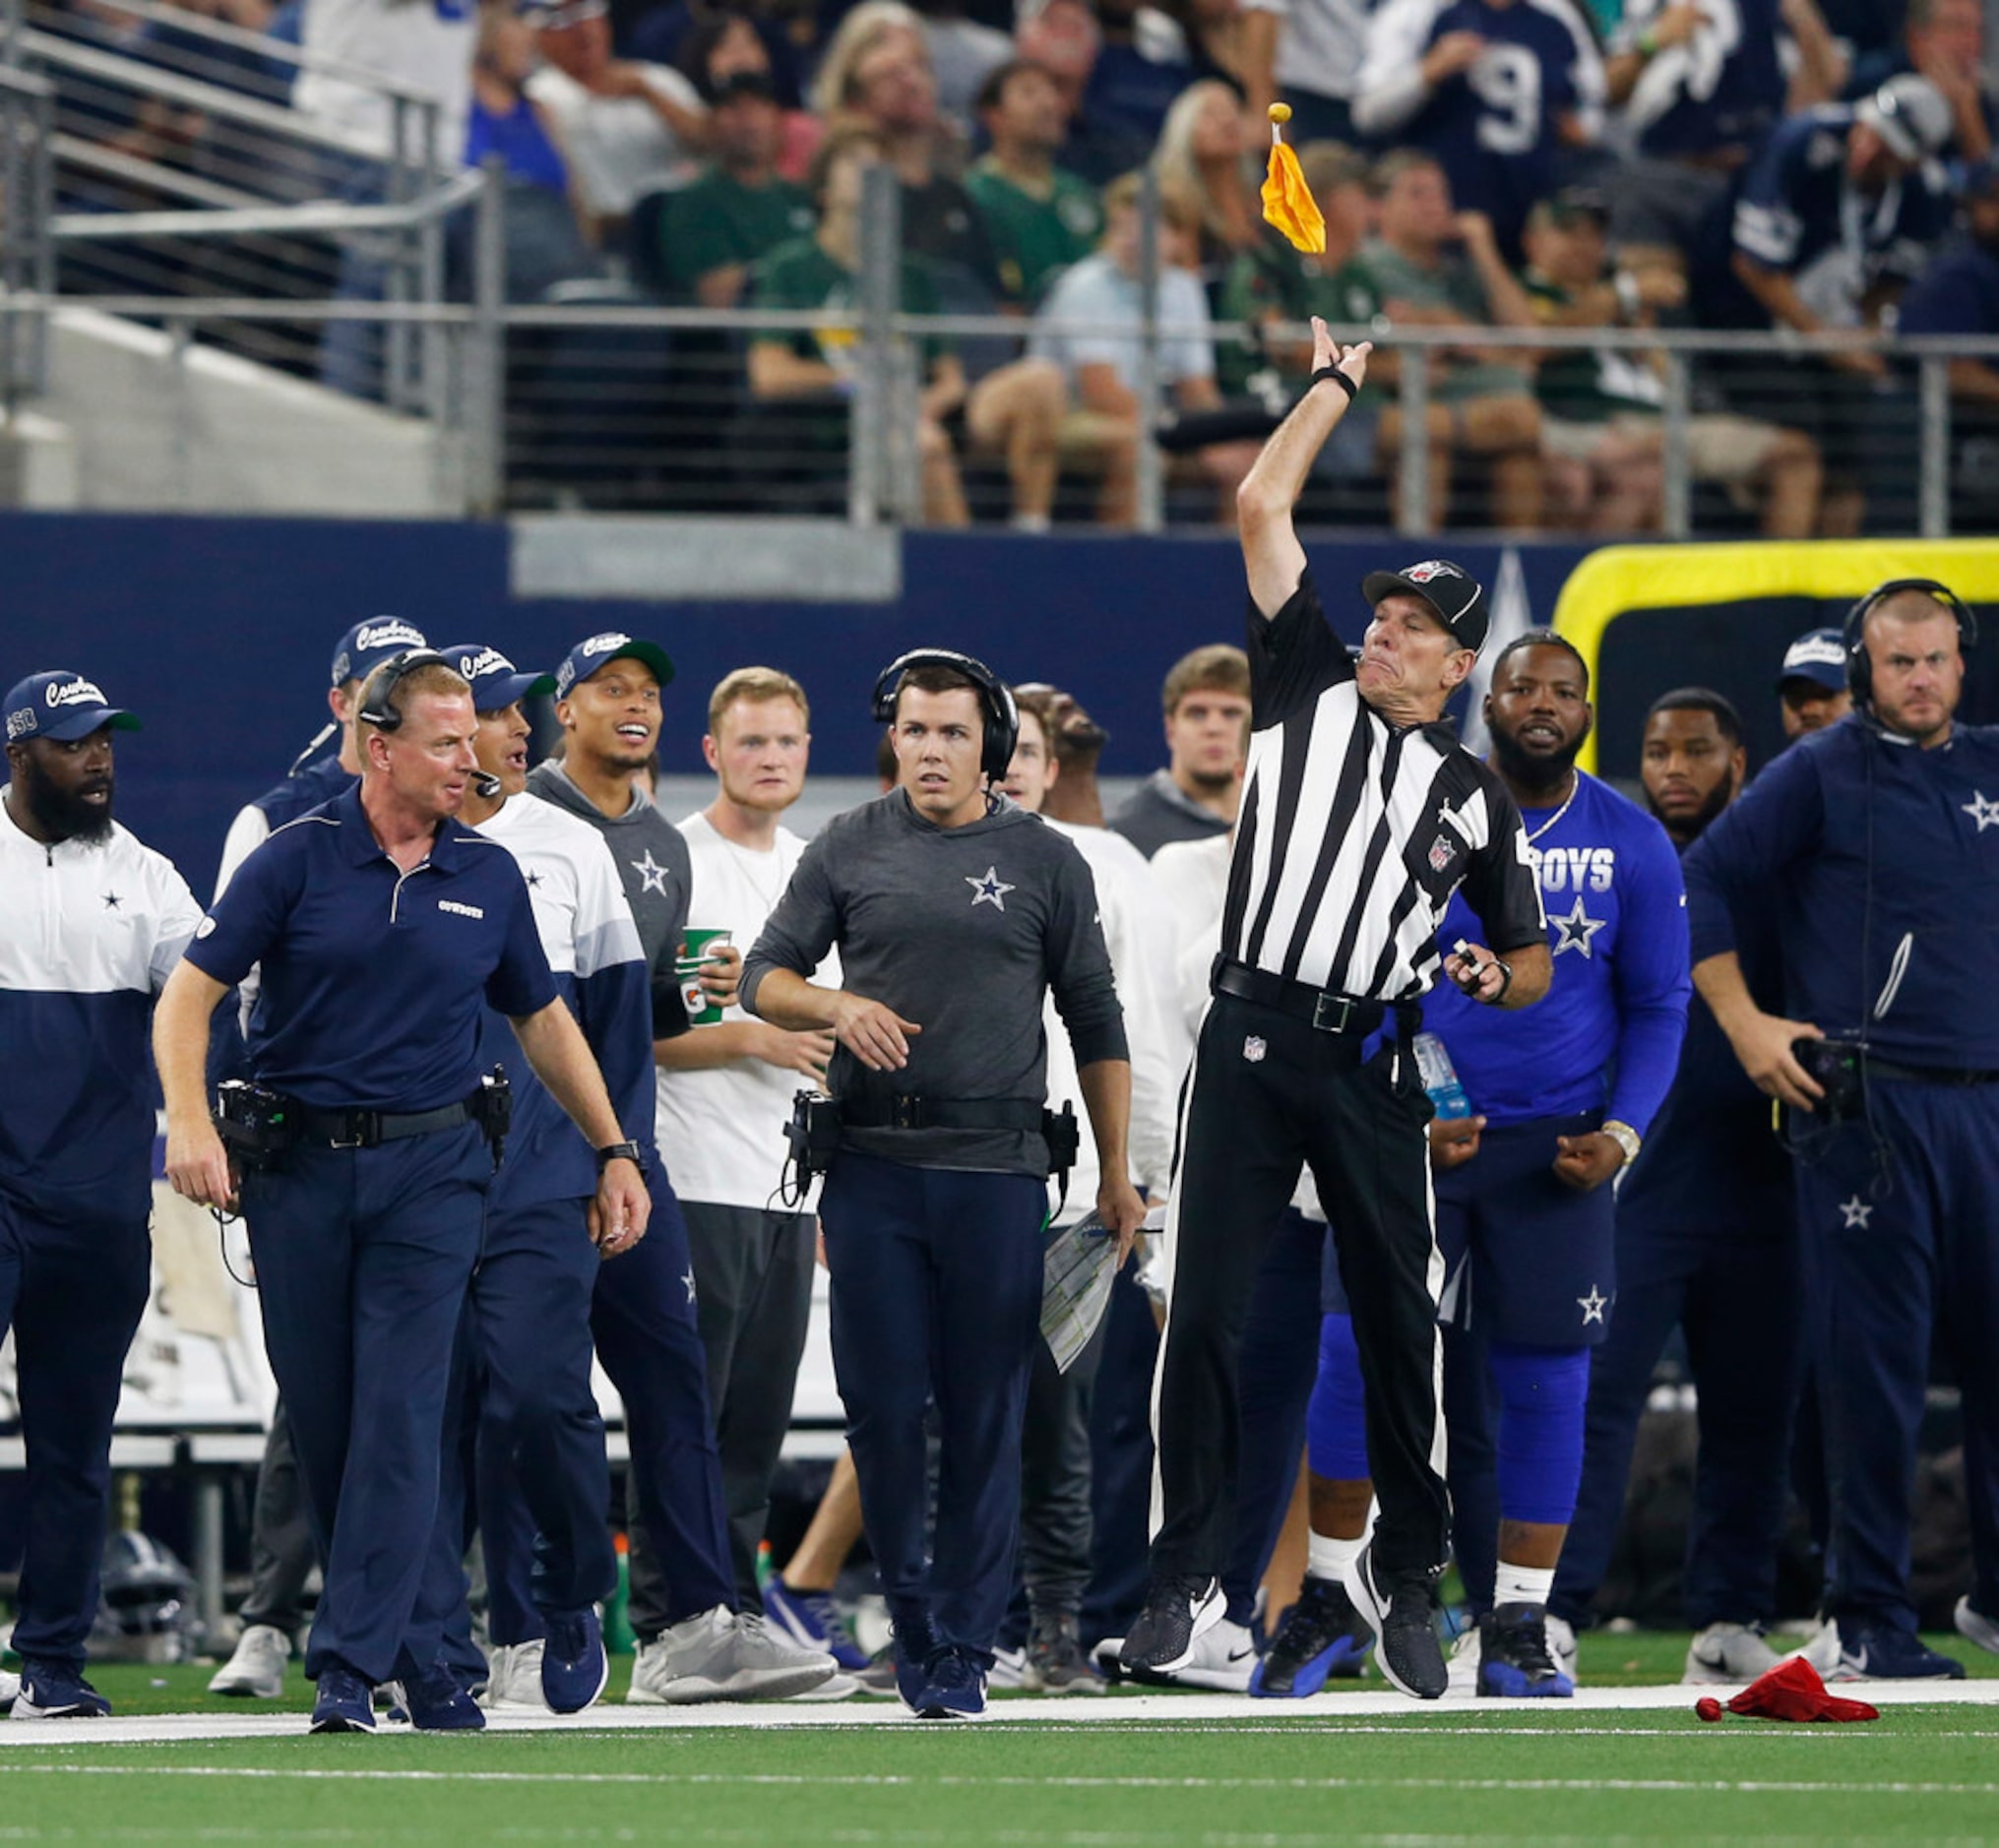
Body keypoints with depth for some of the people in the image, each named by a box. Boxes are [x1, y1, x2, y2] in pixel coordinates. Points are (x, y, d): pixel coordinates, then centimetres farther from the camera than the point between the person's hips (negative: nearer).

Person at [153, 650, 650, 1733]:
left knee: (399, 1418, -11)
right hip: (298, 1172, -1)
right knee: (321, 1421, 4)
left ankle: (351, 1670, -12)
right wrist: (191, 1123, -19)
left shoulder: (489, 875, 8)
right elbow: (189, 995, -3)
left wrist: (614, 1151, 18)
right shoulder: (298, 859, -1)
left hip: (432, 1168, 1)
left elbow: (543, 1022, 19)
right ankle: (404, 1642, 18)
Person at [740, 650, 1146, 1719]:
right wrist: (838, 1006, -12)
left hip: (996, 1169, -1)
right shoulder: (849, 850, 9)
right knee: (882, 1405, -1)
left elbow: (1094, 1021, 11)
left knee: (985, 1417, -1)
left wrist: (1115, 1174, 8)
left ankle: (962, 1647, 3)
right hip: (872, 1163, 1)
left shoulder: (1043, 861, 8)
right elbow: (763, 978, 10)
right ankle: (908, 1607, 14)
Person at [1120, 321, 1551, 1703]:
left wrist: (1491, 976, -4)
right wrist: (1338, 384, 15)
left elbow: (1534, 966, 19)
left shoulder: (1475, 795, 15)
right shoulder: (1311, 692, 13)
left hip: (1374, 1065, 1)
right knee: (1208, 1313, -7)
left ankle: (1407, 1577, 13)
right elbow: (1263, 508, 10)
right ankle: (1188, 1580, -7)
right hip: (1252, 1043, 0)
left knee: (1399, 1324, 0)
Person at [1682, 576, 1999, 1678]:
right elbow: (1701, 884, 3)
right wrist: (1746, 1026, -3)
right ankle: (1870, 1623, -2)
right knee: (1875, 1367, -6)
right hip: (1866, 1104, -5)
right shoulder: (1824, 773, 2)